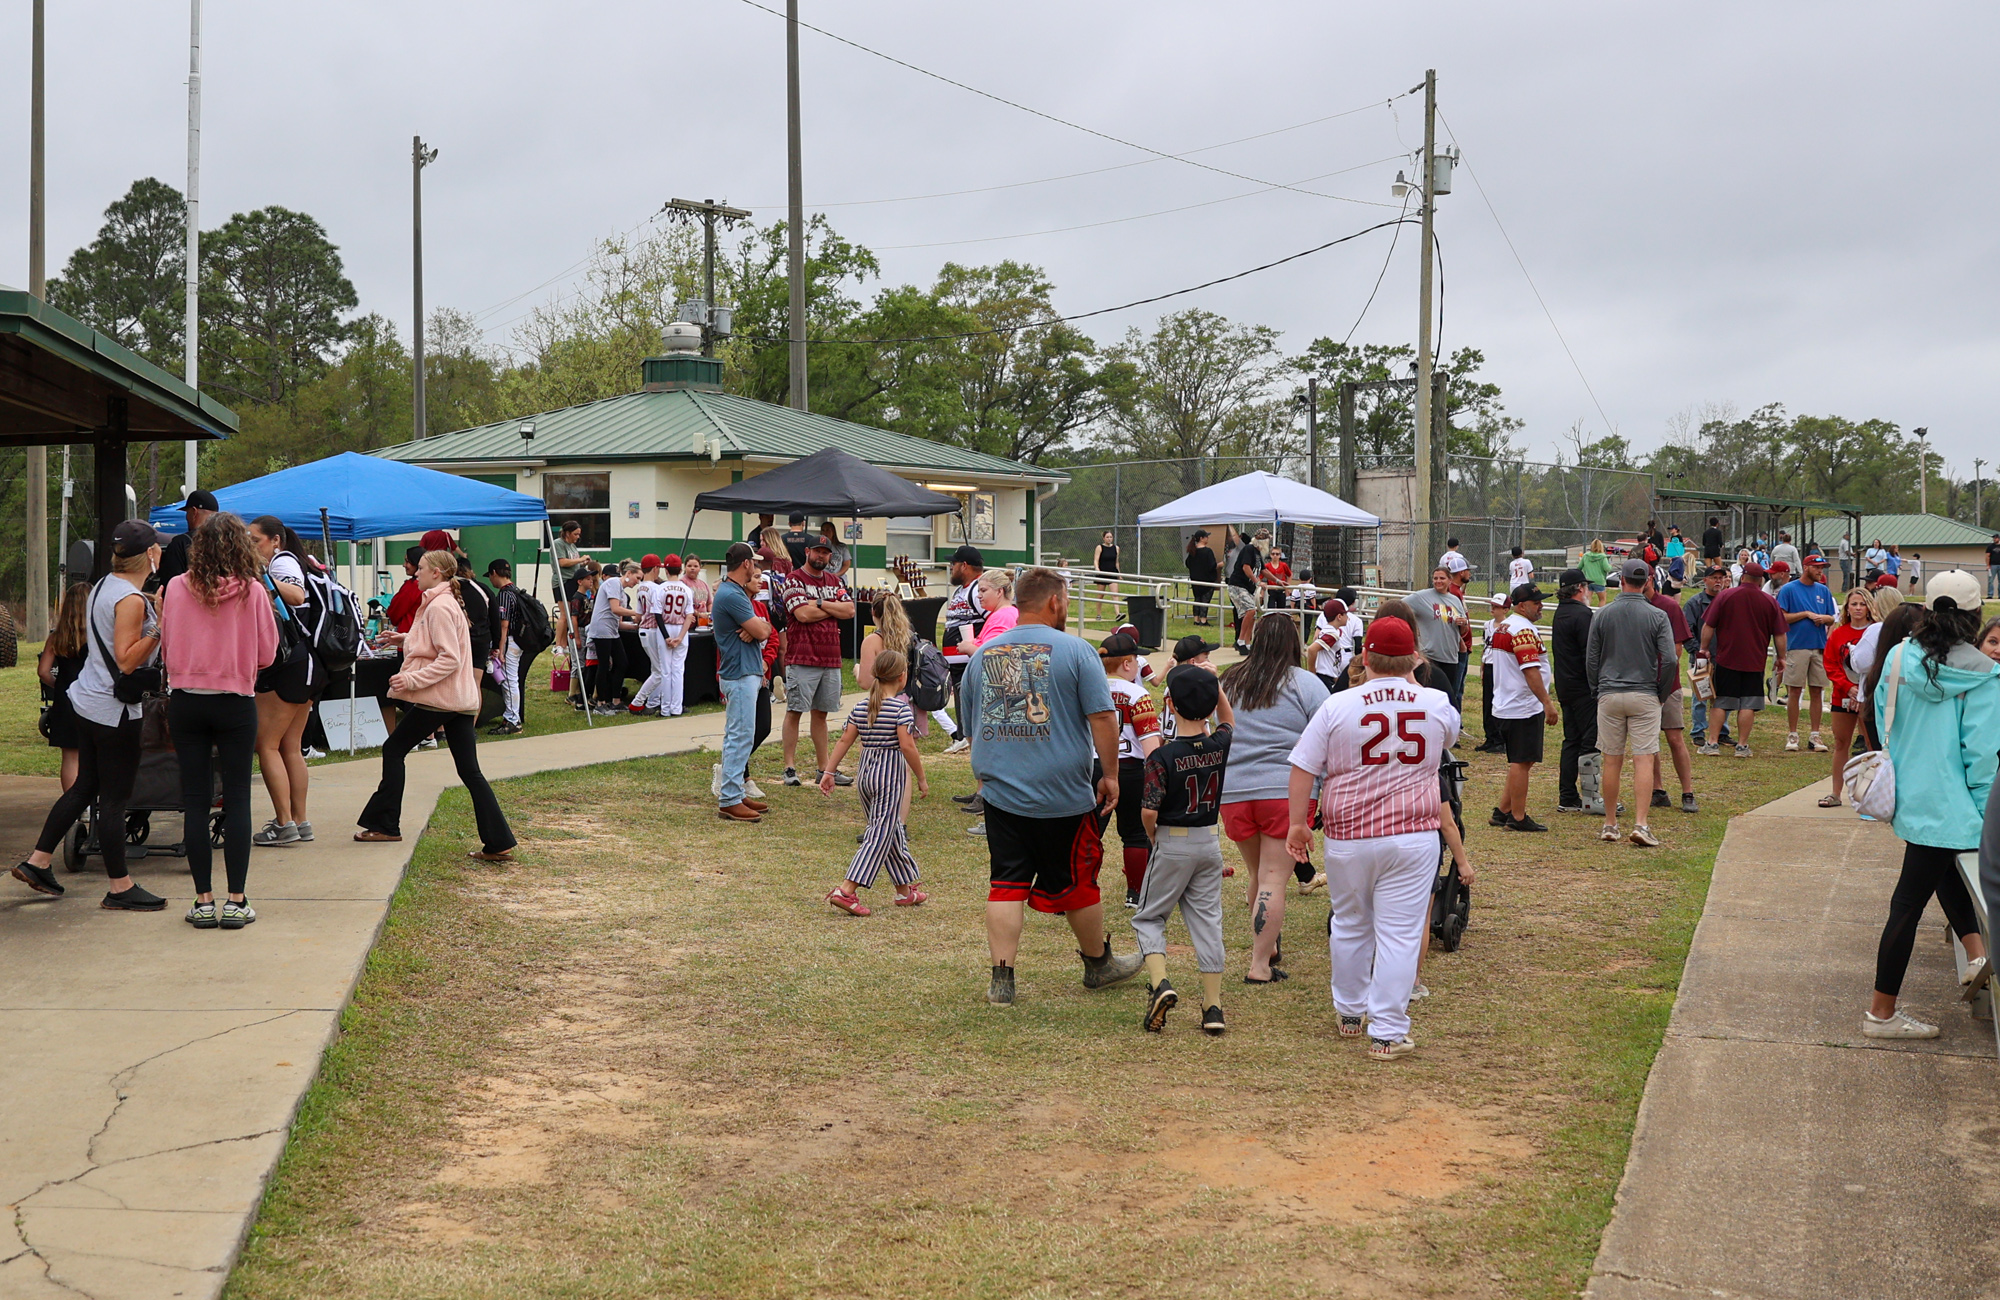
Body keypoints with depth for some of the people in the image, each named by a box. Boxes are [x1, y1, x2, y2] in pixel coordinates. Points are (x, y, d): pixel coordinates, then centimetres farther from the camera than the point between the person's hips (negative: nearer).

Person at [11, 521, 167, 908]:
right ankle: (120, 888, 5)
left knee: (85, 787, 19)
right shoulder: (131, 600, -19)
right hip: (114, 710, -10)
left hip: (88, 700, 10)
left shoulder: (103, 586, 9)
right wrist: (160, 626, -28)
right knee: (115, 799, -2)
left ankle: (37, 862, 25)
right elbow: (126, 661, -23)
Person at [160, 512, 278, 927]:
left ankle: (203, 901, 8)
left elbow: (166, 652, 4)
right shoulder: (252, 591, -9)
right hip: (235, 703, -1)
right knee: (237, 800, 5)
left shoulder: (176, 589, -4)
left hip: (186, 702, 2)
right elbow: (266, 655, -2)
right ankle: (236, 901, 4)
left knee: (195, 800, 7)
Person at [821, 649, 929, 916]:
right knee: (881, 834, -5)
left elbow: (844, 741, 6)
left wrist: (829, 772, 9)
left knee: (892, 831, 18)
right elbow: (907, 746, -18)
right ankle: (846, 891, -15)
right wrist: (921, 778, -10)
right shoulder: (901, 708, -11)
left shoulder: (861, 707, 8)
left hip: (866, 773, 7)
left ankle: (906, 890, 27)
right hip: (891, 773, -7)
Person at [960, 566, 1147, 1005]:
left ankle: (1002, 980, 3)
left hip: (1000, 793, 3)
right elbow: (1102, 717, -10)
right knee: (1076, 884, 12)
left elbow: (970, 727, 17)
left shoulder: (983, 654, 8)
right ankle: (1098, 965, 31)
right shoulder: (1075, 650, -7)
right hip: (1064, 796, -3)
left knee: (1006, 885, 6)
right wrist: (1109, 774, 1)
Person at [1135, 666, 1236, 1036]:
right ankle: (1213, 1006, 9)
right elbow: (1226, 720, 20)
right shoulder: (1220, 745, -4)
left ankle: (1159, 984, -12)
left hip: (1172, 844, -4)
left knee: (1148, 918, 10)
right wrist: (1213, 684, 8)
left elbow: (1149, 811, -21)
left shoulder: (1162, 757, -18)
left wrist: (1153, 837, 0)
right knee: (1207, 920, 10)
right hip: (1210, 842, 4)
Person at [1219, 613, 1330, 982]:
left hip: (1232, 791, 4)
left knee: (1256, 874, 20)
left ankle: (1267, 947, 33)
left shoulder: (1228, 682, 11)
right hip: (1286, 790, -4)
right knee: (1273, 879, -3)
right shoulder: (1307, 684, -3)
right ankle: (1261, 964, -4)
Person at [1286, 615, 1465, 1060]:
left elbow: (1303, 768, -4)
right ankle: (1388, 1032, 1)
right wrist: (1411, 684, 27)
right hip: (1413, 836, -1)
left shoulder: (1338, 706, -5)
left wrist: (1297, 823, 5)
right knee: (1399, 934, 2)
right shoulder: (1438, 704, 0)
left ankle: (1351, 1012, 35)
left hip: (1347, 837, 1)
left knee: (1350, 925, 19)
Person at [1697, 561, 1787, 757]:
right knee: (1748, 704, 4)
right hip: (1755, 662, 0)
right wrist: (1781, 658, 15)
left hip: (1726, 660, 0)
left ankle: (1712, 743, 6)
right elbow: (1779, 634, 5)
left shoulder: (1725, 596, -3)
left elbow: (1708, 626, -3)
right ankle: (1742, 745, 5)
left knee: (1720, 703, 6)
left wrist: (1704, 649, 6)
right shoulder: (1770, 601, 1)